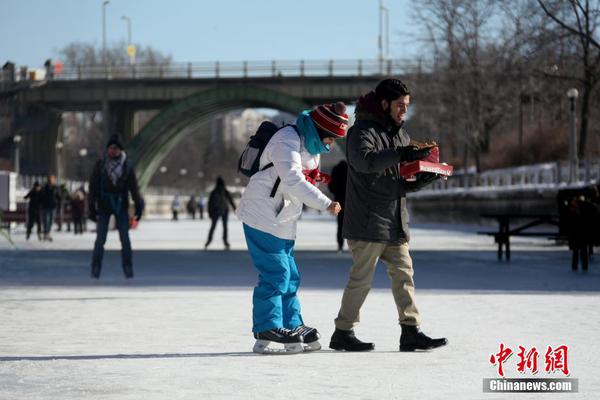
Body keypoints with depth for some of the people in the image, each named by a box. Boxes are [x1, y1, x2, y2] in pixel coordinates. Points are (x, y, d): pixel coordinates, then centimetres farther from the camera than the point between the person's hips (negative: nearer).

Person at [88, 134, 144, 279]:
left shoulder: (127, 165, -1)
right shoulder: (100, 165, -4)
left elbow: (133, 186, 1)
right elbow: (93, 186, -3)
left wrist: (139, 205, -4)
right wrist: (92, 207, -6)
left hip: (121, 205, 1)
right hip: (104, 205, -1)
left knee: (125, 238, 0)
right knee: (100, 238, -2)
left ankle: (128, 268, 7)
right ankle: (96, 268, 4)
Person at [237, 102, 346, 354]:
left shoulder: (312, 145, 14)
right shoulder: (287, 141, -19)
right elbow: (293, 181, -30)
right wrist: (326, 204, -31)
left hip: (282, 221, 10)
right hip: (262, 218, -10)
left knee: (290, 276, 12)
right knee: (275, 273, -12)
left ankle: (293, 328, 18)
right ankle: (267, 331, -8)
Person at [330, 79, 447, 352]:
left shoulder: (400, 135, 18)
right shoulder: (364, 131, -9)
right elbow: (363, 160, -30)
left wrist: (424, 178, -1)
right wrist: (401, 154, -34)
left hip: (395, 222, 8)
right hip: (368, 221, -8)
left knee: (403, 274, 4)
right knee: (361, 278, -4)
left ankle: (411, 332, 5)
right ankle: (343, 333, 6)